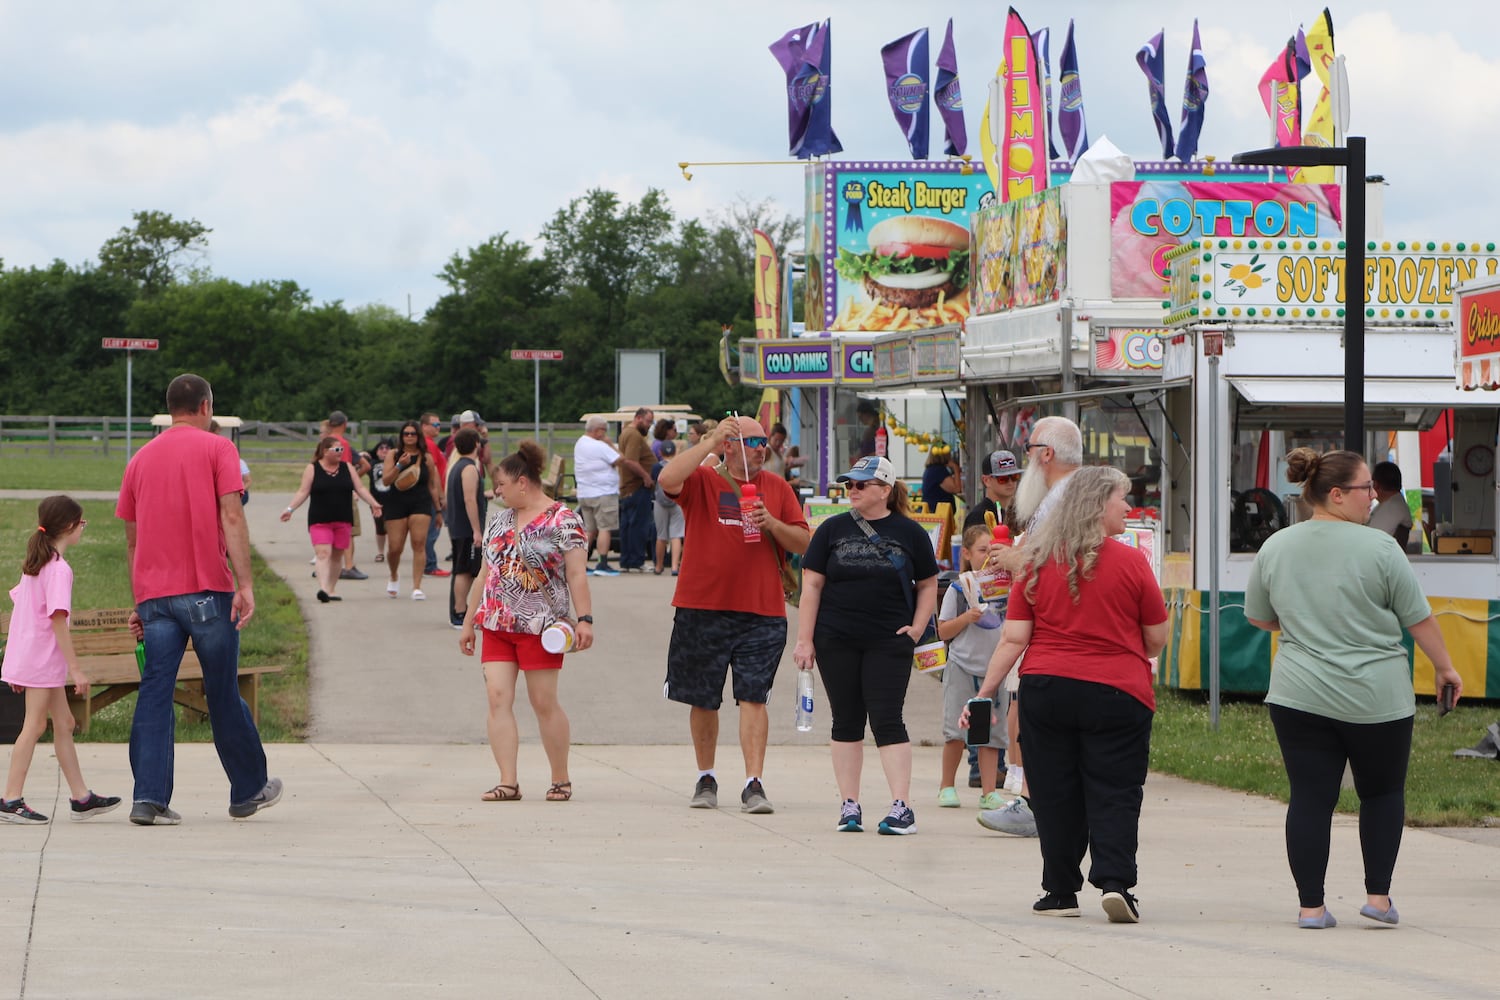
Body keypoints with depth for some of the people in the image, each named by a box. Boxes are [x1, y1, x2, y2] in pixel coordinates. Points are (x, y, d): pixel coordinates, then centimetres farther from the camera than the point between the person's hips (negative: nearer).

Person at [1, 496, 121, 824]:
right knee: (35, 726, -6)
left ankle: (81, 797, 16)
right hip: (43, 660, -10)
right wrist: (76, 669, -19)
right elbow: (58, 620, -20)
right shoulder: (59, 569, -16)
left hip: (27, 657, 10)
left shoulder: (34, 564, 13)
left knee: (64, 723, 12)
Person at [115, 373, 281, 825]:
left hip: (153, 594, 4)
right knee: (223, 694, 7)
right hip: (206, 590, -4)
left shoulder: (141, 459, 15)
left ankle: (149, 799, -11)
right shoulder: (216, 448, 1)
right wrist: (245, 584, -14)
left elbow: (132, 537, 18)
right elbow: (231, 518, -10)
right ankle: (248, 791, 20)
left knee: (154, 694, -1)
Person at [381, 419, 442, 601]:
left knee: (419, 544, -12)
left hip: (421, 504, 0)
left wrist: (438, 509, 12)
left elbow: (432, 485, 11)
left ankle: (416, 587, -10)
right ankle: (394, 577, 33)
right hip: (397, 504, 0)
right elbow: (385, 480, -6)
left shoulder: (426, 458, 5)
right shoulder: (393, 455, 4)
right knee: (394, 548, 2)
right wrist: (399, 465, -19)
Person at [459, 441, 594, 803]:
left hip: (540, 625, -6)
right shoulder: (500, 521, 16)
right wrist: (469, 621, 21)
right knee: (498, 697, -5)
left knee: (544, 702, -2)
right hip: (497, 624, 6)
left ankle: (561, 780, 11)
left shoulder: (562, 520, -4)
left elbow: (576, 573, -10)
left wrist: (584, 618, -18)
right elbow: (486, 575, 21)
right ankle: (508, 783, -7)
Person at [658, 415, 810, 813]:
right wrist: (709, 441, -19)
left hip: (762, 612, 1)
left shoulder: (777, 488, 9)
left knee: (753, 698, -8)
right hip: (702, 609, 0)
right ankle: (706, 779, 24)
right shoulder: (702, 481, 1)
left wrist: (772, 524, -10)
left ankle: (754, 784, -10)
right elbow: (668, 479, -21)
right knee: (703, 701, 9)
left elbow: (803, 542, 9)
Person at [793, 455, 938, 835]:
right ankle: (849, 805, 12)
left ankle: (901, 807, -9)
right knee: (846, 722, 6)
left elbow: (928, 585, 11)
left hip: (889, 643, -2)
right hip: (836, 642, 2)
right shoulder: (833, 529, 5)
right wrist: (804, 639, -2)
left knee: (887, 720, -8)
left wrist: (917, 628, -2)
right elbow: (811, 584, 4)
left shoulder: (909, 533, 3)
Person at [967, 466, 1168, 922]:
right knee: (1114, 794, 2)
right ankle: (1114, 881, -12)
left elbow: (1013, 638, -1)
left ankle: (1060, 893, 12)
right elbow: (1157, 638, 3)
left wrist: (985, 691, 5)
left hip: (1045, 690, 2)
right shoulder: (1130, 562, -4)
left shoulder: (1038, 563, 2)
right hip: (1115, 695, -2)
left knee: (1055, 796, 9)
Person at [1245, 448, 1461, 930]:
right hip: (1376, 698, -3)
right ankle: (1378, 895, 10)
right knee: (1383, 792, 14)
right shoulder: (1379, 548, -9)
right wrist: (1444, 667, 10)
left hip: (1299, 695, 3)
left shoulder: (1275, 548, 3)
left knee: (1310, 797, 3)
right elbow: (1419, 618, -4)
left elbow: (1259, 618, 14)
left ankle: (1311, 905, 0)